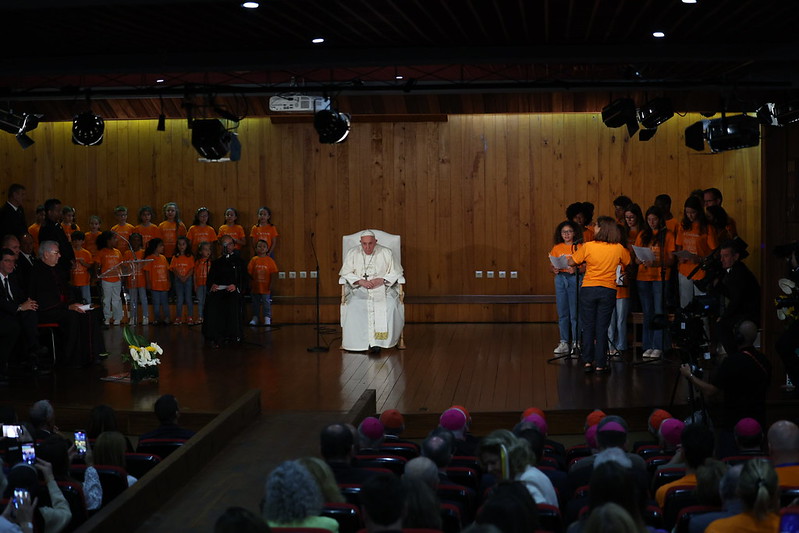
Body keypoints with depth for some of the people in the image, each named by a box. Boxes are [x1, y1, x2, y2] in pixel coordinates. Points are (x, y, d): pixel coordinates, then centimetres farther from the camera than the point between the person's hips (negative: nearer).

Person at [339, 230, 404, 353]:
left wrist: (381, 280, -13)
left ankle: (381, 340, -24)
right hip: (359, 289, 0)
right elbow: (346, 273, 2)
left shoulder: (386, 253, 4)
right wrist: (360, 281, -15)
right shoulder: (352, 253, 5)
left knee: (390, 306, -31)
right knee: (354, 307, -32)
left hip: (382, 288, 0)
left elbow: (396, 272, 4)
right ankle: (359, 341, -22)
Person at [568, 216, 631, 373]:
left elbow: (571, 263, 0)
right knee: (602, 328, 5)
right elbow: (628, 263, 16)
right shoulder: (618, 249, -2)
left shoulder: (588, 247, -9)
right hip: (608, 290, 1)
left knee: (588, 326, 7)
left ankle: (587, 361, 5)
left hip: (588, 289, -1)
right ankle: (600, 364, 6)